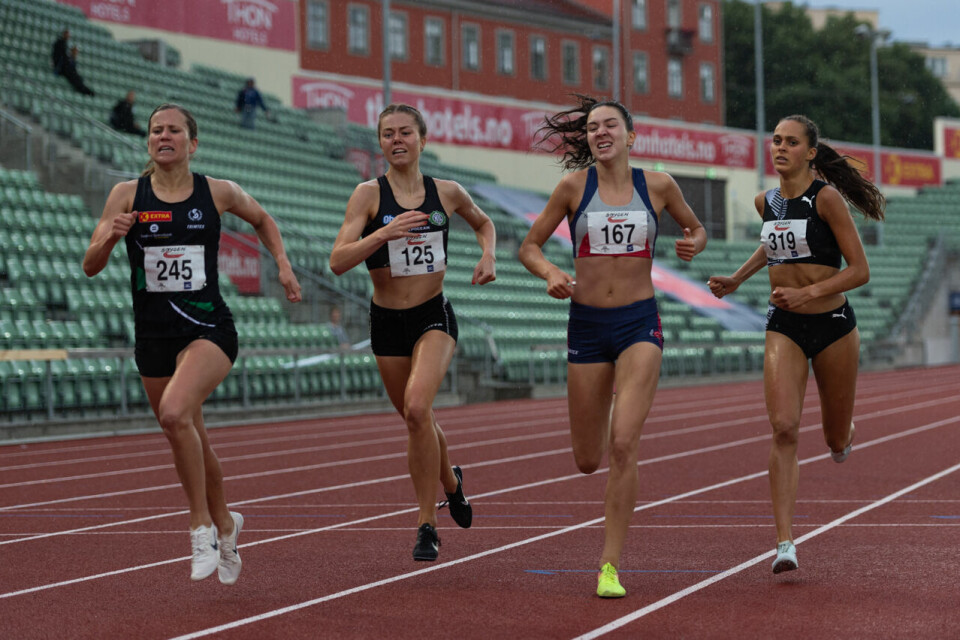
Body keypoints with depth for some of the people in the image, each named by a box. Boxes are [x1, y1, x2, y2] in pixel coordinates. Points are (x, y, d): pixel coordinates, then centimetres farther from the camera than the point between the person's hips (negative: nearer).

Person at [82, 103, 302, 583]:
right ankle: (225, 525, 39)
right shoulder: (128, 195, 0)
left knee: (175, 412, -29)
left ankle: (203, 526, -15)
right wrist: (111, 236, -22)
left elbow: (262, 220, 21)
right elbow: (91, 266, -2)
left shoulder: (218, 193, 0)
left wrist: (283, 264, 7)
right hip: (153, 332, 3)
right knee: (191, 441, 13)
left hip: (208, 327, -3)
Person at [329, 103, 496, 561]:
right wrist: (384, 233, -30)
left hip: (434, 316, -1)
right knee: (417, 419, 16)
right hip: (387, 319, 1)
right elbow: (338, 261, -17)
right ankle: (450, 481, 49)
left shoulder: (447, 193, 0)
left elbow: (483, 222, 23)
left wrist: (488, 255, 3)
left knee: (417, 406, -25)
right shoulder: (369, 194, -7)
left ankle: (427, 523, -14)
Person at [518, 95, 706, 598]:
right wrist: (550, 272, -15)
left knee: (623, 444, -17)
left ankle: (610, 566, -11)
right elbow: (529, 246, 6)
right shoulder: (574, 186, 0)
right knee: (587, 461, 7)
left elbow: (696, 228, 19)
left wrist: (693, 244, -4)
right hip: (587, 324, 1)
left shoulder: (658, 185, 2)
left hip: (640, 323, -1)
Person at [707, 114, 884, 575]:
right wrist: (736, 280, 17)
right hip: (783, 328, 3)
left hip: (832, 325, -3)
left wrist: (807, 293, -24)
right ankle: (785, 543, -19)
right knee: (784, 430, -17)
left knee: (837, 441, 11)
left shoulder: (826, 198, -13)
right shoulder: (766, 202, 4)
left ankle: (845, 430, 52)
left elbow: (859, 270, -14)